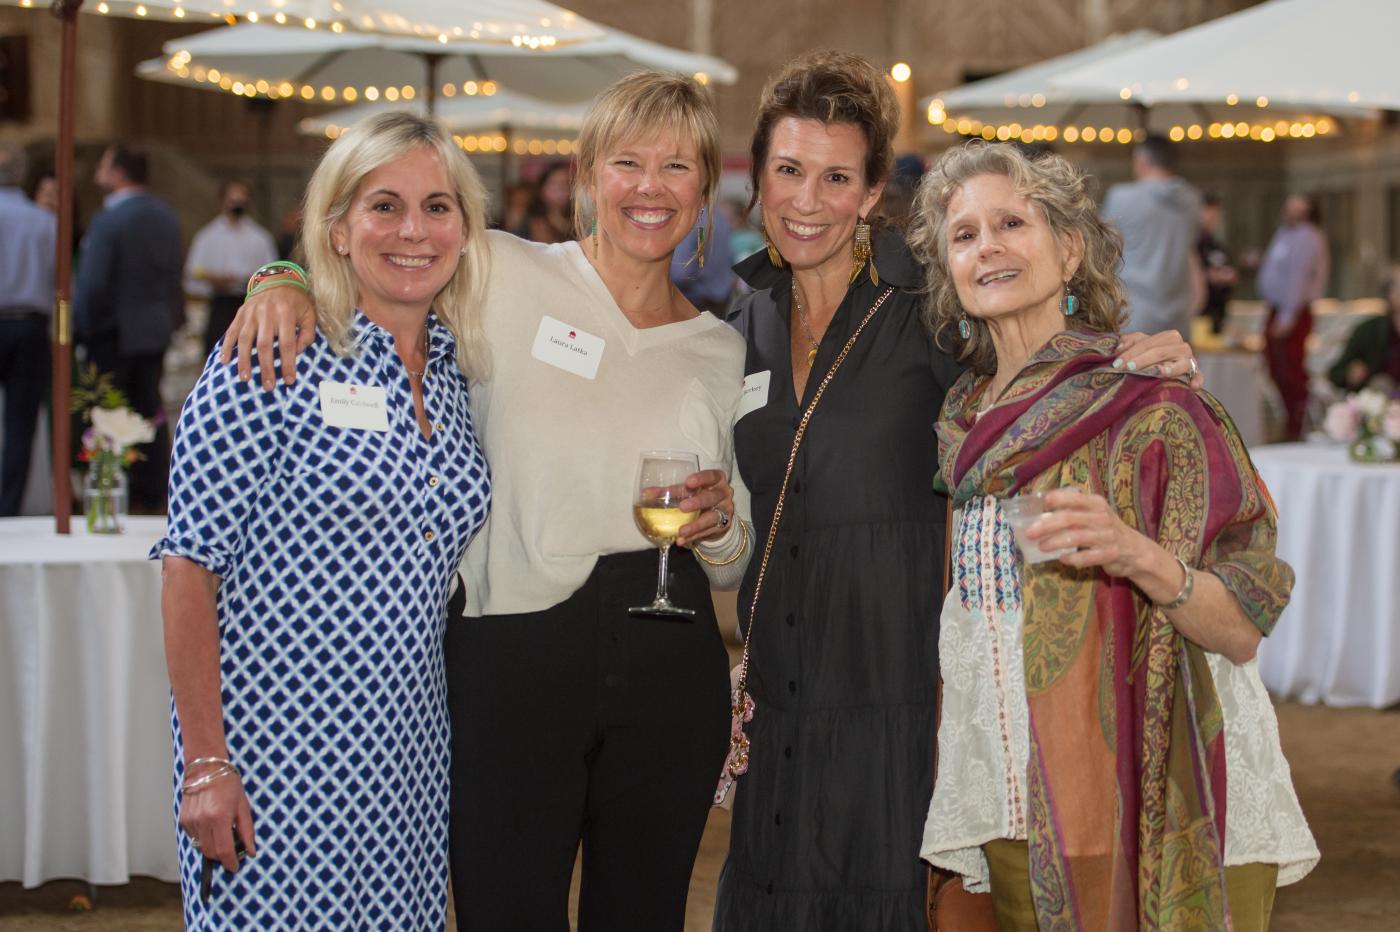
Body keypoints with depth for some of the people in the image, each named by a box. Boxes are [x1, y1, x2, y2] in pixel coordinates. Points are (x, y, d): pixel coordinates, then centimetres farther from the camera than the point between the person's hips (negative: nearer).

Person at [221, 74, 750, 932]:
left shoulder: (720, 350, 10)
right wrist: (286, 281, -12)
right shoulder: (506, 277, -2)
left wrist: (719, 527, -4)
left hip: (669, 666, 4)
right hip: (514, 658, -3)